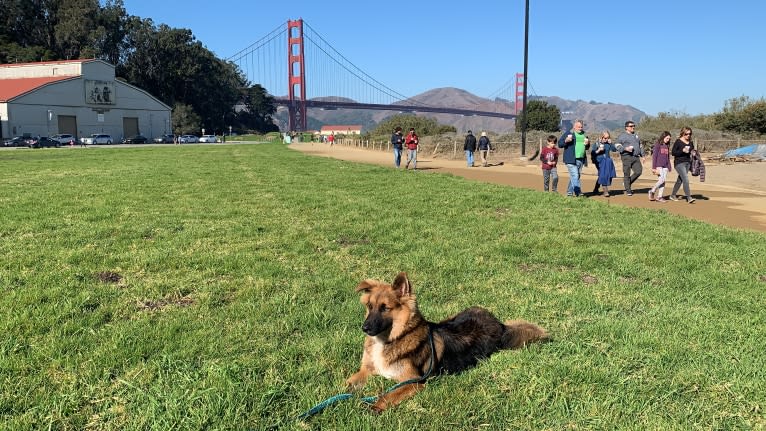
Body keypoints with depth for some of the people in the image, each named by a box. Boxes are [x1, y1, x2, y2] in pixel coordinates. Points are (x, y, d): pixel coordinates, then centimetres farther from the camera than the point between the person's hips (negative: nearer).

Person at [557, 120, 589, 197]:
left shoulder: (584, 134, 19)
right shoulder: (569, 133, 0)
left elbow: (586, 148, 28)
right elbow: (560, 144, -2)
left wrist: (588, 143, 5)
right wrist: (566, 140, -21)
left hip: (581, 160, 7)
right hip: (571, 160, -7)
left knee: (577, 176, 10)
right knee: (574, 176, -15)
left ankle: (569, 192, 19)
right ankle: (578, 192, -17)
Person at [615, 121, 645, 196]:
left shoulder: (636, 135, 21)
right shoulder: (622, 135, 0)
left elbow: (640, 146, 28)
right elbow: (617, 146, -6)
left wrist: (642, 156, 22)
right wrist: (625, 148, -22)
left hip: (636, 157, 6)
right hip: (627, 157, -6)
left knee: (638, 171, -5)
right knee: (627, 174, -2)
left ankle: (628, 183, 17)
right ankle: (628, 190, 5)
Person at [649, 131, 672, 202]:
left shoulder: (667, 146, 15)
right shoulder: (658, 145, -4)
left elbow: (668, 157, 19)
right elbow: (654, 156, -7)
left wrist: (669, 167, 15)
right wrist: (654, 167, -11)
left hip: (665, 166, 6)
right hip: (659, 166, -6)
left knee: (663, 181, 2)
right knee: (661, 180, -15)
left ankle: (659, 197, 5)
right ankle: (652, 191, 3)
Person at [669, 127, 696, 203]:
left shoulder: (691, 142, 10)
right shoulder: (678, 141, -8)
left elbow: (692, 151, 22)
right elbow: (673, 152, -10)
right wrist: (683, 151, -20)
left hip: (687, 162, 7)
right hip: (679, 163, -7)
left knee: (680, 180, 13)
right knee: (686, 179, -15)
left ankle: (673, 195, 27)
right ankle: (689, 198, -16)